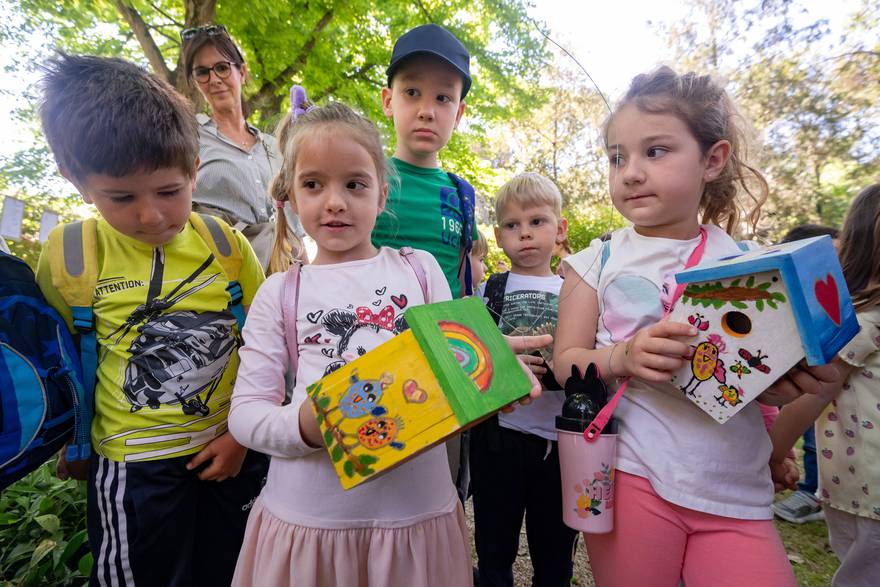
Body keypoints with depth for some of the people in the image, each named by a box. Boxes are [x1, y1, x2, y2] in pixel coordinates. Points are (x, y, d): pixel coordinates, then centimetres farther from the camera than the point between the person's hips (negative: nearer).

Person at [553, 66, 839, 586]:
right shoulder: (597, 261, -3)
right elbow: (566, 362, -3)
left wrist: (788, 382, -13)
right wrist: (624, 356, -23)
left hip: (737, 492, 2)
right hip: (631, 476, -1)